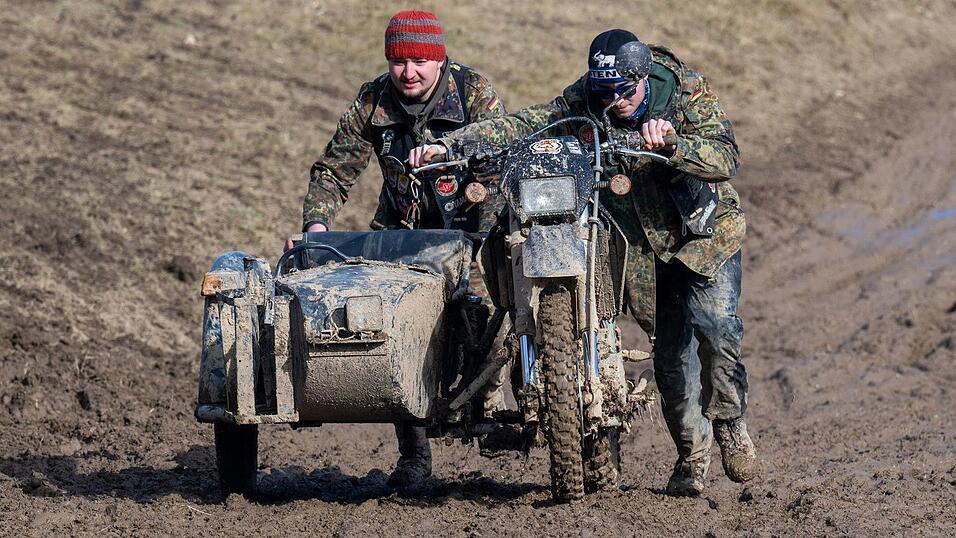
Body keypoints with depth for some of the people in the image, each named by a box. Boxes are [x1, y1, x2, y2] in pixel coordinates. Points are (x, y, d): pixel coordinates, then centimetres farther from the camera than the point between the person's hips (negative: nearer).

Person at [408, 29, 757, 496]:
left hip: (706, 229, -2)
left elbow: (727, 157, -26)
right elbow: (524, 124, -16)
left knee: (714, 325, -20)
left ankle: (731, 424, 2)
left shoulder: (689, 93, -16)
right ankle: (692, 453, 14)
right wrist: (449, 144, -28)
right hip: (642, 241, 2)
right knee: (669, 348, 0)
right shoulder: (582, 103, -10)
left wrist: (671, 145, -44)